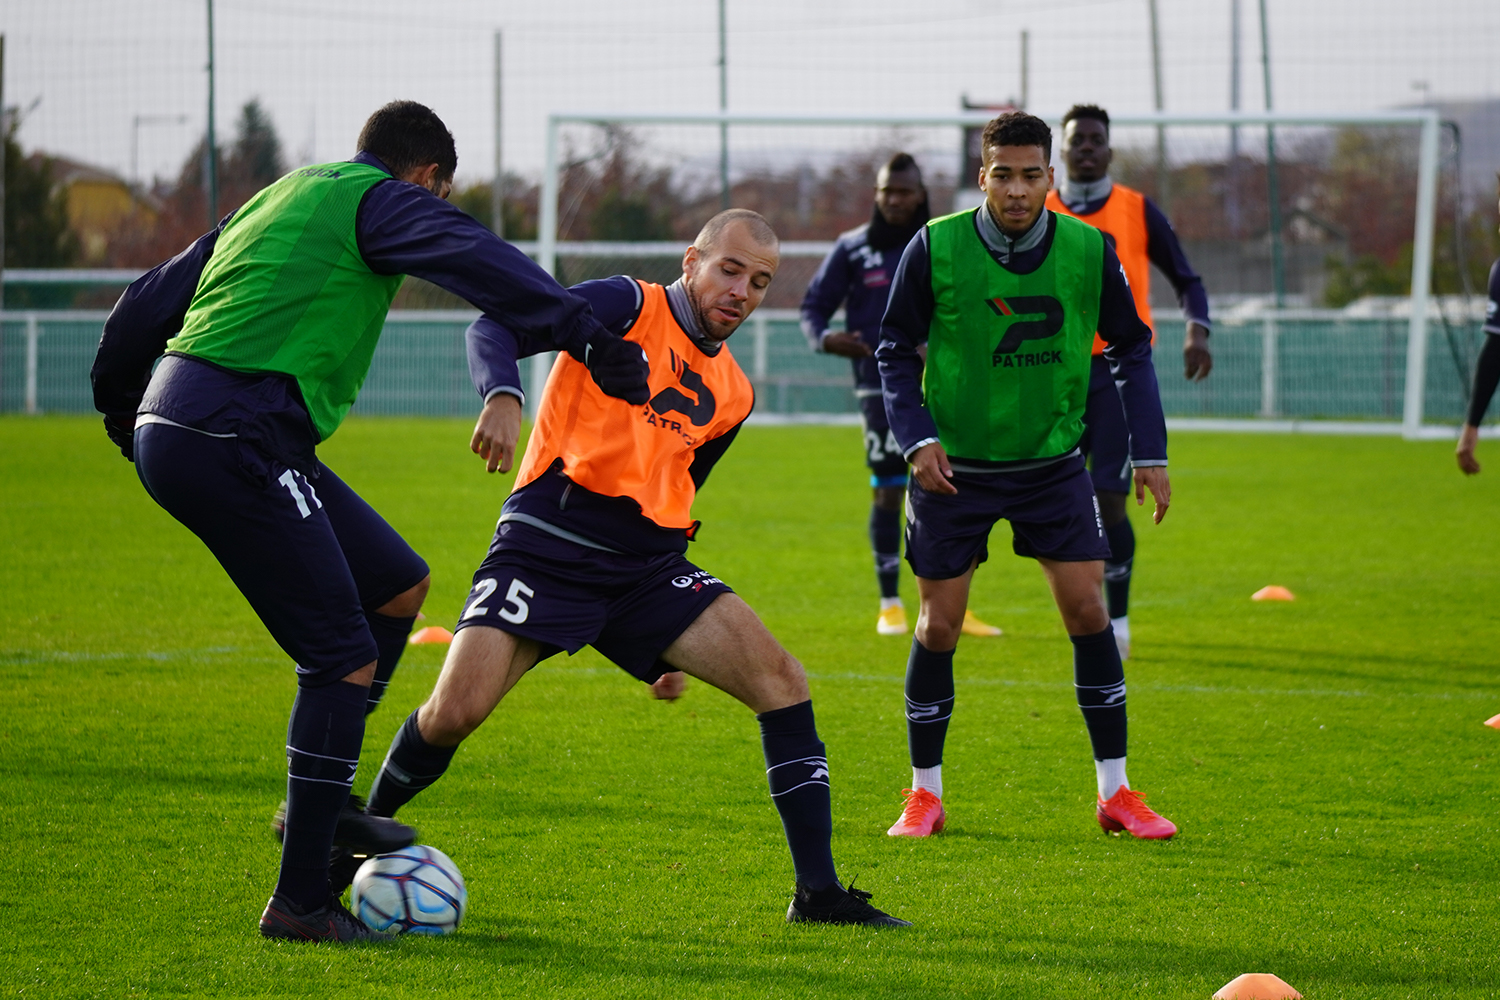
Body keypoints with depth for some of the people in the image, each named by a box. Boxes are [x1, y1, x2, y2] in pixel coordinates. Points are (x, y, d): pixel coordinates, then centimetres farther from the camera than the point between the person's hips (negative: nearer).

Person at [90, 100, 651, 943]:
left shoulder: (278, 200, 27)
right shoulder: (381, 199, 1)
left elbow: (147, 305, 30)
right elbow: (482, 263, -18)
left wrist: (121, 407, 43)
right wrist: (587, 337, -27)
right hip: (235, 439, -10)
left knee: (399, 584, 17)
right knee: (345, 658, -7)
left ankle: (324, 801, 22)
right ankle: (302, 901, -4)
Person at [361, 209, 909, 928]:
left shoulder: (732, 395, 16)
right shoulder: (631, 308, -2)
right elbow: (494, 328, -12)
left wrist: (672, 641, 28)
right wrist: (501, 395, -35)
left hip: (646, 566, 6)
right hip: (546, 545, -6)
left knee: (781, 682, -10)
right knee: (454, 713, -19)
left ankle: (818, 892, -4)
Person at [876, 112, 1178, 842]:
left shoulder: (1088, 251, -7)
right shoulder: (935, 248, -12)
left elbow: (1130, 350, 5)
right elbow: (895, 350, -2)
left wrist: (1149, 454, 0)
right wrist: (917, 438, -14)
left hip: (1052, 462, 1)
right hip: (955, 466, -1)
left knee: (1088, 610, -6)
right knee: (939, 624, 1)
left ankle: (1114, 793, 4)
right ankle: (925, 794, 16)